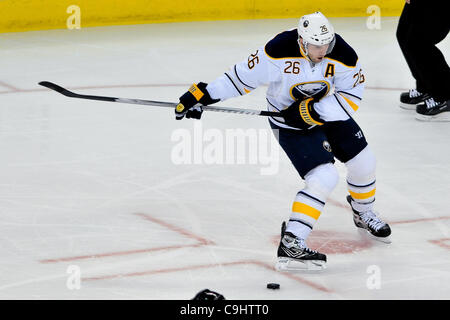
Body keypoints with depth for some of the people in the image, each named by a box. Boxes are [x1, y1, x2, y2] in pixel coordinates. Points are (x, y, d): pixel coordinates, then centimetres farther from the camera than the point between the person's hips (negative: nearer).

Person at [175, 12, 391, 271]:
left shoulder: (342, 55, -23)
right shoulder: (280, 52, -31)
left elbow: (351, 97, -17)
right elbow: (245, 75, -22)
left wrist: (314, 109, -28)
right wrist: (203, 94, -20)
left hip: (328, 111, 5)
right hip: (291, 123, -5)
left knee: (363, 162, 11)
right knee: (324, 178, -20)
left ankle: (364, 215, 41)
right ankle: (291, 243, -20)